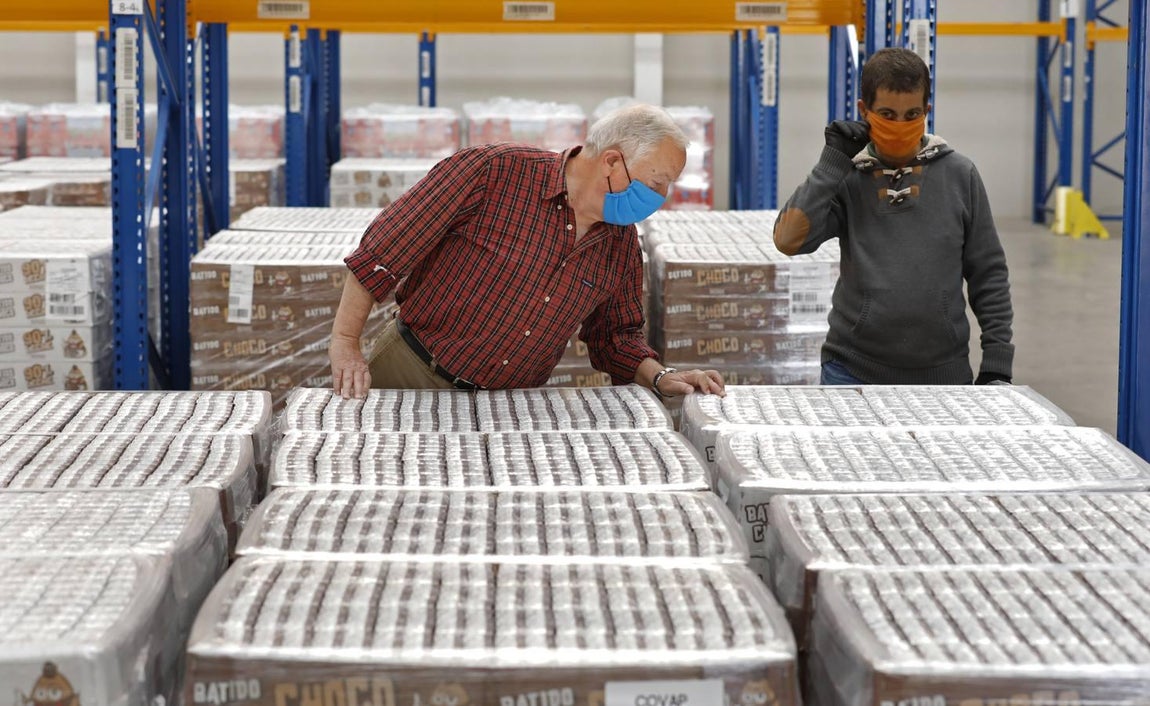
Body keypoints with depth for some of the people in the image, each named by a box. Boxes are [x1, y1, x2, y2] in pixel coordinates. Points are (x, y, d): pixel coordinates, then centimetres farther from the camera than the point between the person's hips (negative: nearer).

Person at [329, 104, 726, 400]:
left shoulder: (621, 243, 4)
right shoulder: (494, 172, -16)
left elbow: (617, 335, 19)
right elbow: (383, 251, -13)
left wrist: (660, 378, 0)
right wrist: (344, 343, -15)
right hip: (412, 375, -5)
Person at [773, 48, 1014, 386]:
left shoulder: (958, 175, 3)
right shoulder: (846, 178, 1)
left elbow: (988, 274, 6)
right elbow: (788, 240, -12)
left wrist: (997, 362, 1)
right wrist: (833, 160, -11)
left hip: (943, 373, 1)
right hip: (854, 371, -1)